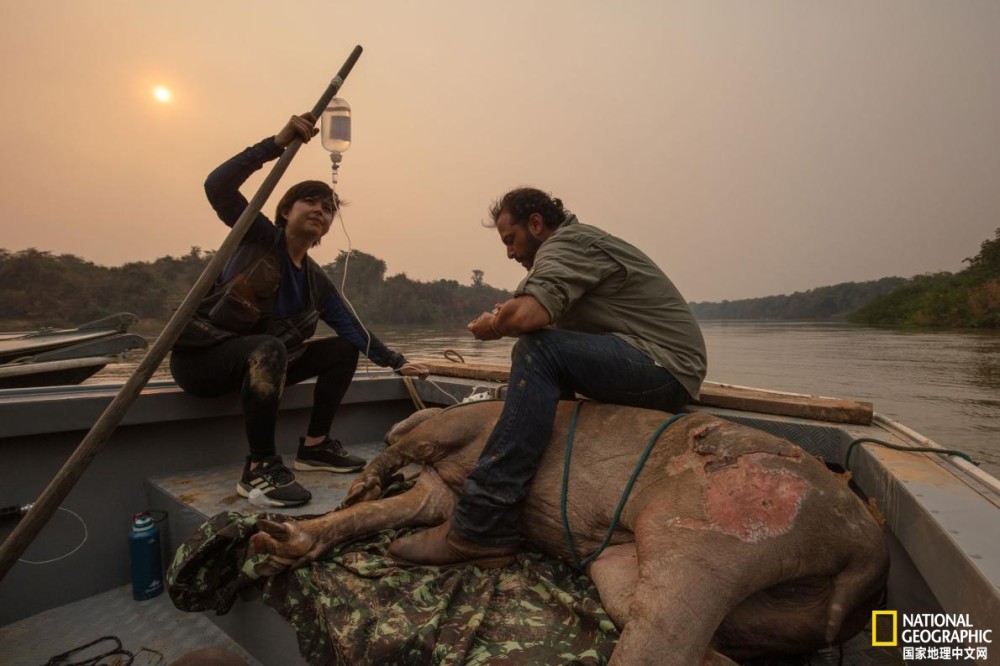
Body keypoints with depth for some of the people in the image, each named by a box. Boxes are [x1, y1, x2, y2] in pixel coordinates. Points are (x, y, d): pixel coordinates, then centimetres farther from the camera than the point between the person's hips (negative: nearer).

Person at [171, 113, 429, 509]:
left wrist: (397, 363, 1)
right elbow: (217, 187, -23)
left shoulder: (317, 282, 6)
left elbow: (354, 331, 6)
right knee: (269, 348, -38)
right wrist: (278, 143, -31)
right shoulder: (260, 236, -7)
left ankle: (314, 446, 3)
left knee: (343, 351, -1)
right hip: (199, 354, -6)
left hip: (255, 362, 7)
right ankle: (259, 468, -27)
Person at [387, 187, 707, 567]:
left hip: (667, 369, -11)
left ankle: (479, 530, -25)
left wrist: (491, 326, -10)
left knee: (539, 350, -24)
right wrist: (506, 317, 2)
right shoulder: (578, 242, 22)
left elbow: (529, 314, -29)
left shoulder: (567, 243, -10)